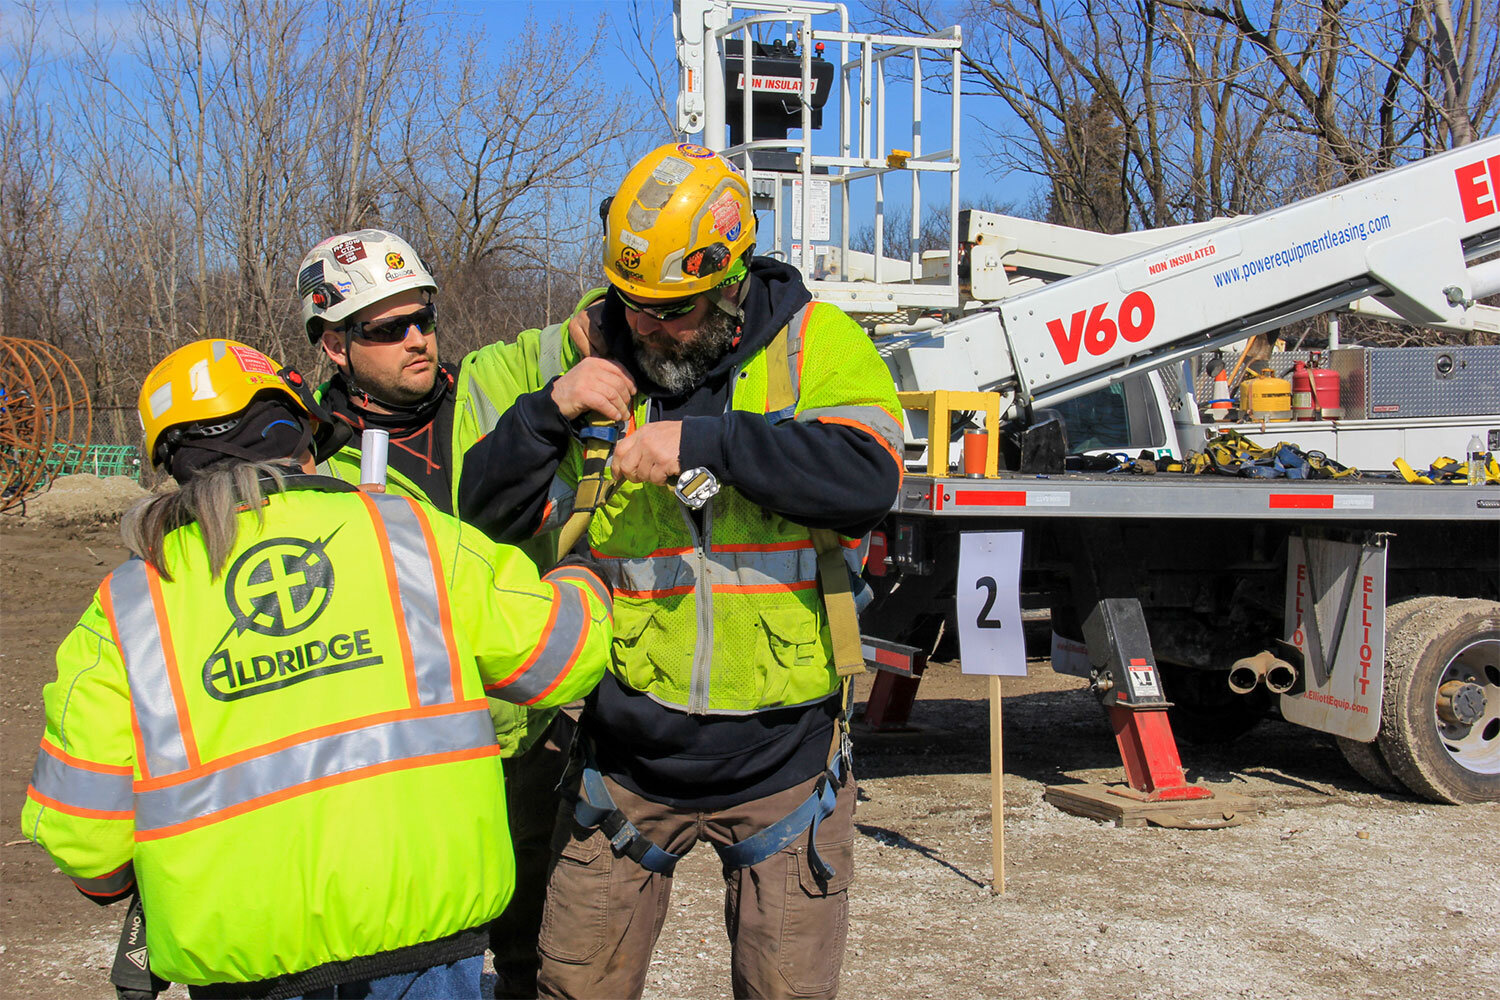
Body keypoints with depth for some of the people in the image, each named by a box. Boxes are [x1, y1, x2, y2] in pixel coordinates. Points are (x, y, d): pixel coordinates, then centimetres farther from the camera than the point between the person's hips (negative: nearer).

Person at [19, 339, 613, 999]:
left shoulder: (124, 607, 0)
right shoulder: (408, 533, 1)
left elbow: (79, 832, 1)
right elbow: (559, 650, 7)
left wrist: (111, 880, 25)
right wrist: (582, 580, 31)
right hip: (421, 913, 0)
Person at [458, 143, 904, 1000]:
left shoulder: (814, 343, -6)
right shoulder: (598, 354, 2)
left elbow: (870, 475, -24)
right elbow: (491, 514, 5)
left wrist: (705, 440, -29)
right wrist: (549, 410, -12)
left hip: (782, 762, -2)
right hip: (628, 759, 2)